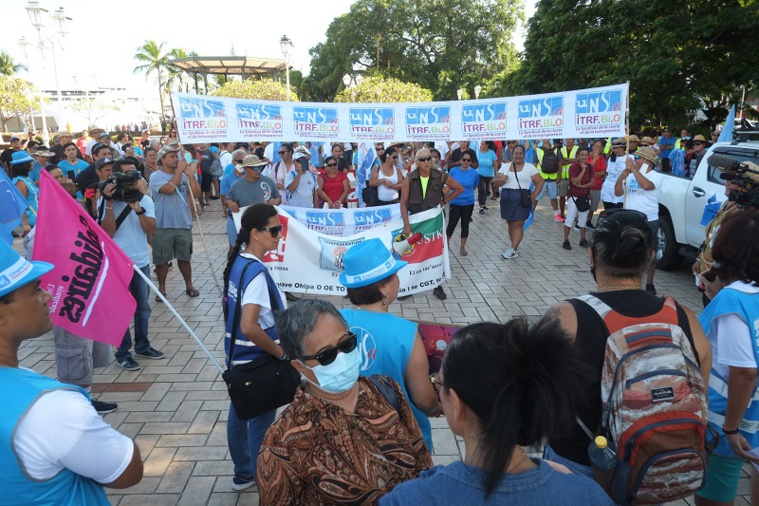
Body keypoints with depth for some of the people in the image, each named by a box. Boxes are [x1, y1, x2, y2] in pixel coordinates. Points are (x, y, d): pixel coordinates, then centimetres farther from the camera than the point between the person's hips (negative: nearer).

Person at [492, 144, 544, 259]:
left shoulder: (529, 167, 3)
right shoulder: (505, 166, 11)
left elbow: (540, 181, 3)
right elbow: (495, 182, 9)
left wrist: (534, 195, -10)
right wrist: (500, 179, -14)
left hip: (522, 199, -4)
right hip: (506, 199, 4)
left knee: (517, 224, -6)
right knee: (510, 224, 9)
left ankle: (513, 250, -5)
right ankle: (516, 247, 21)